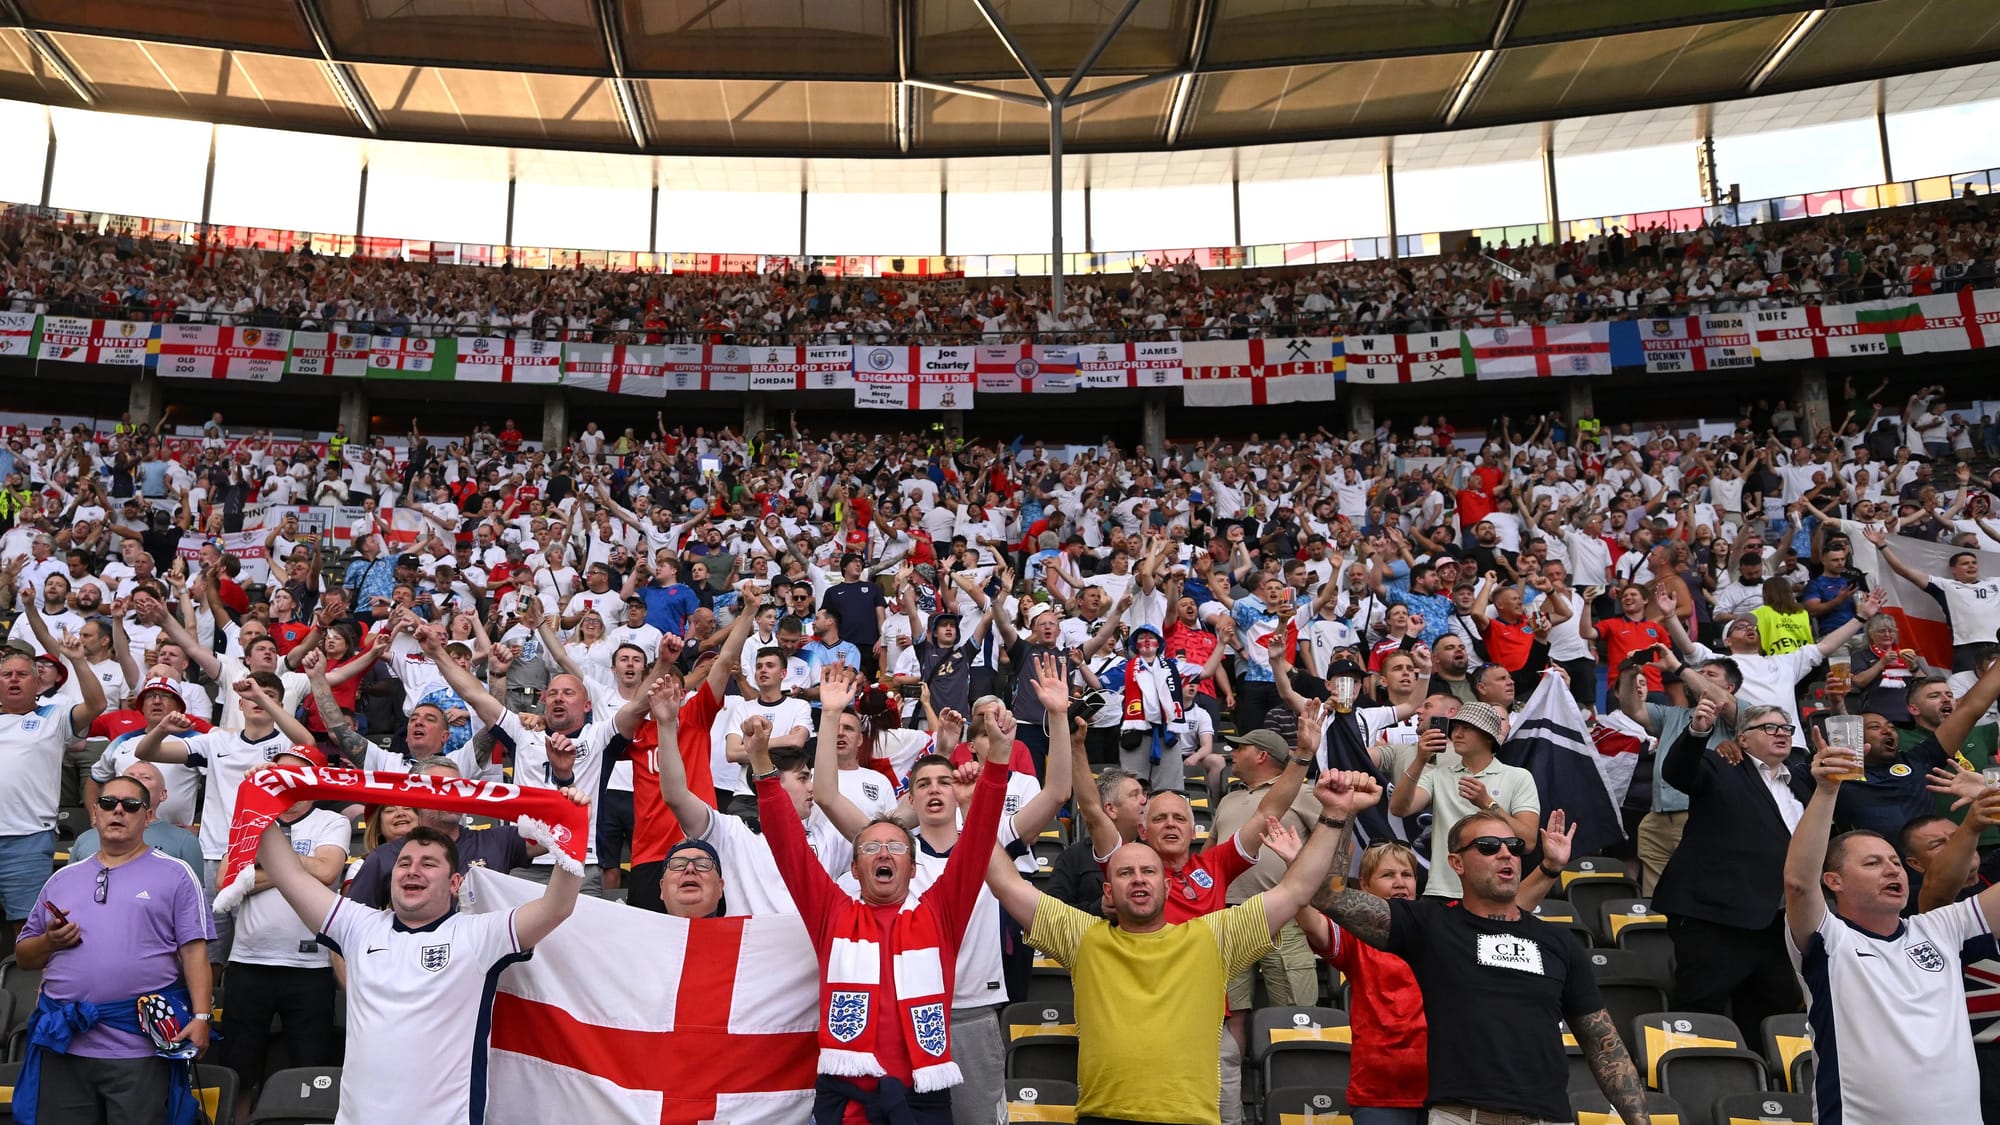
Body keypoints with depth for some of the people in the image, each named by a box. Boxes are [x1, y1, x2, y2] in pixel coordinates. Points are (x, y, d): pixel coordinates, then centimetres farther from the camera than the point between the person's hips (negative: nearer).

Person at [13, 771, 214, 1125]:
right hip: (62, 1042, 4)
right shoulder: (62, 879, 16)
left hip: (141, 1045, -4)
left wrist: (201, 1016, -14)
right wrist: (49, 942, -3)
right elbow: (23, 956, 20)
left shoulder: (175, 874, 2)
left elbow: (194, 952, -3)